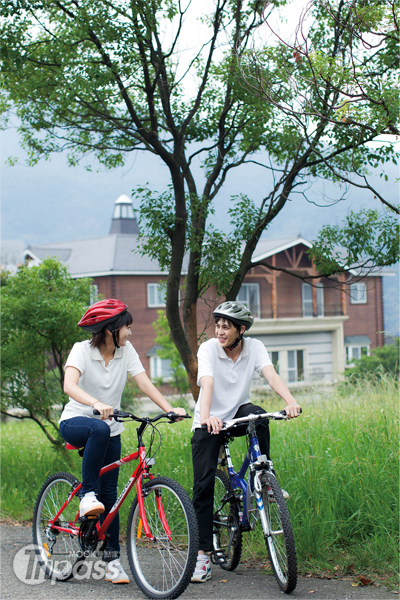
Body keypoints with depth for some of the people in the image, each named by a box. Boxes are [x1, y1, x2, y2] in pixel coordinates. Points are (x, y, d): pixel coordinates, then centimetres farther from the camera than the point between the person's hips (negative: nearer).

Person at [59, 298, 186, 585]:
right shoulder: (82, 350, -16)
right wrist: (97, 404, -51)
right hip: (75, 422, -4)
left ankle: (112, 560, 7)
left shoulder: (126, 351, -4)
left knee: (110, 494, 0)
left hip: (110, 431, 4)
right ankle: (87, 495, -28)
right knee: (100, 429, -40)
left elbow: (144, 383, -11)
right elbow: (69, 385, -33)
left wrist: (170, 409, -27)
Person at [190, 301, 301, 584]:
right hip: (210, 422, -1)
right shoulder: (208, 349, -16)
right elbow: (207, 383, -32)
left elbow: (271, 375, -26)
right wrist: (206, 417, -51)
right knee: (203, 485, -11)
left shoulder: (254, 348, -10)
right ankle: (203, 554, -6)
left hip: (238, 415, 2)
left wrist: (291, 401, -46)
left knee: (257, 414, -34)